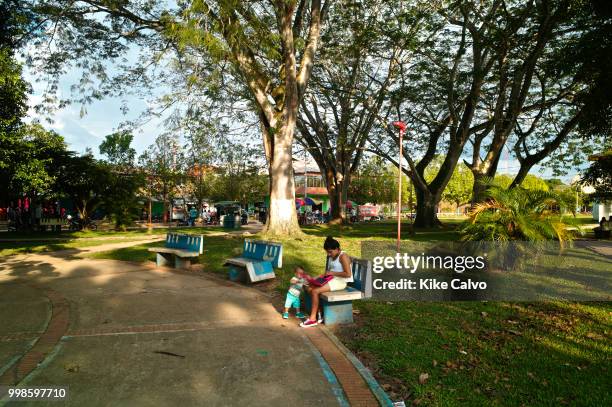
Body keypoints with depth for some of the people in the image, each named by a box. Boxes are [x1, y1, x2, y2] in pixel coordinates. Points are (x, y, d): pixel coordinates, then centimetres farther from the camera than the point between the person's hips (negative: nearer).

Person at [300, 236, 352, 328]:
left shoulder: (343, 256, -14)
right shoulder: (331, 256, 13)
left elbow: (348, 274, -21)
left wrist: (332, 273, -19)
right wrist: (325, 274, 0)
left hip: (340, 282, -10)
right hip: (331, 279, 10)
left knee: (315, 291, -22)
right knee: (309, 288, -6)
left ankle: (312, 319, -11)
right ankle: (318, 314, -2)